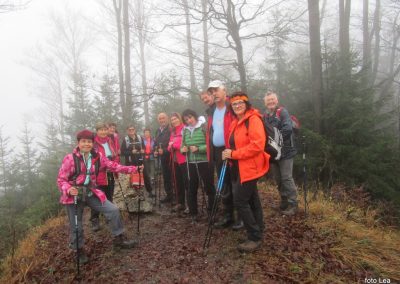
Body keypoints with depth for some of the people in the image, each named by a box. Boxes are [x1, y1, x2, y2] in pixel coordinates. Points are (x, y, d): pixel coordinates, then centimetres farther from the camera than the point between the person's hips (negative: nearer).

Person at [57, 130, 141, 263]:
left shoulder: (97, 156, -2)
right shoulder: (70, 158, -14)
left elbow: (113, 166, 2)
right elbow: (61, 179, -11)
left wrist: (133, 169, -4)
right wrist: (68, 189, -33)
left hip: (91, 193, 4)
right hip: (74, 195, -4)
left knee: (113, 210, -2)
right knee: (76, 226, 5)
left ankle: (118, 239, 16)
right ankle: (79, 250, 32)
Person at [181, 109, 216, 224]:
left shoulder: (204, 127, -7)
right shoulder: (185, 130, 10)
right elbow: (183, 145, 17)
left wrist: (199, 148, -21)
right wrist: (183, 149, -5)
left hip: (205, 162, -5)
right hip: (191, 163, 5)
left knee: (209, 187, 5)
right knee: (192, 189, 9)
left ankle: (212, 212, 21)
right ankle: (193, 214, 22)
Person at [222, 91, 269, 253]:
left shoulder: (253, 119, -14)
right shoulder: (235, 123, 15)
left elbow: (257, 145, -24)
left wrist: (234, 154, -21)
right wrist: (229, 154, 5)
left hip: (250, 167, -9)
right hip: (239, 167, 9)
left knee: (240, 201, -11)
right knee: (251, 200, 17)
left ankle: (255, 237, 1)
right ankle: (258, 230, 30)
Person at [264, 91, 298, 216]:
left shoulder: (283, 112, -7)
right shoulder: (265, 115, 11)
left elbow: (287, 129, -22)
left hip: (285, 150, -6)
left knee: (286, 178, -5)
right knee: (278, 179, 14)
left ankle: (293, 204, 5)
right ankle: (284, 201, 27)